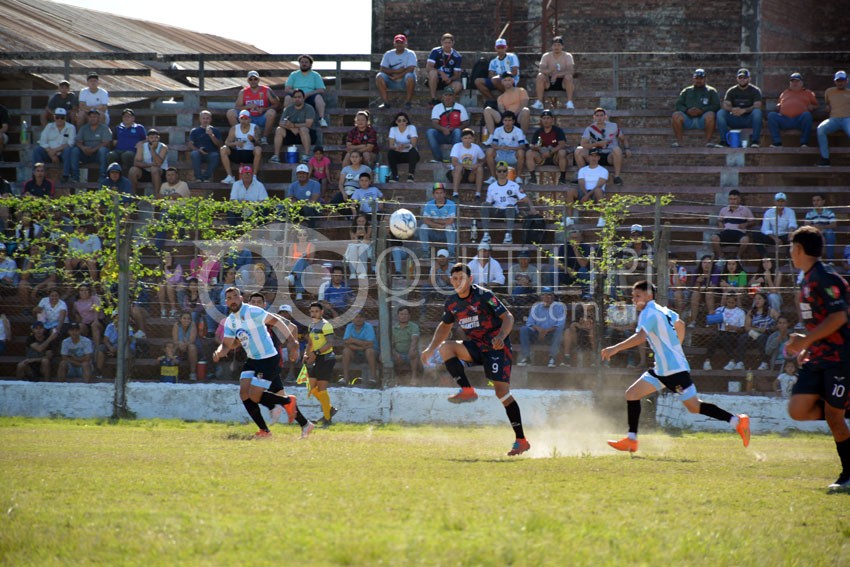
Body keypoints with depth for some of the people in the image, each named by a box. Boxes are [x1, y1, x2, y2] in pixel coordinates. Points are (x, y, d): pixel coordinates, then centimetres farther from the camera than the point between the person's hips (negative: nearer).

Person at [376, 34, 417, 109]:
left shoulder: (410, 54, -2)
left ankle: (408, 102, -23)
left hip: (405, 82, -3)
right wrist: (396, 71, -17)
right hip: (392, 83, 3)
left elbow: (410, 69, -16)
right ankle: (385, 102, -19)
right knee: (379, 76, -22)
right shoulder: (388, 54, 7)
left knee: (410, 76, -36)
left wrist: (396, 76, -21)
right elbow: (383, 69, -2)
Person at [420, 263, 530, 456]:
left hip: (496, 347, -6)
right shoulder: (452, 303, 5)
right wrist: (430, 349, 15)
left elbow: (508, 317, -15)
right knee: (445, 348, -18)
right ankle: (467, 391, -18)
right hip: (474, 346, 6)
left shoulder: (483, 296, -15)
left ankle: (521, 440, -10)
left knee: (502, 391, -15)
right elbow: (445, 326, 22)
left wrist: (501, 337, -33)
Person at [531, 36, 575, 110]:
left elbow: (571, 71, -18)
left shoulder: (567, 56, -3)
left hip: (563, 82, -2)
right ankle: (539, 102, -28)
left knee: (568, 77, -33)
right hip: (549, 83, 2)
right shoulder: (546, 56, 1)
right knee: (540, 76, -26)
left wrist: (557, 74, -33)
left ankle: (569, 102, -31)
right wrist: (551, 70, -35)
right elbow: (542, 70, -13)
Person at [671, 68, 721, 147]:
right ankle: (679, 140, -24)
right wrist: (687, 110, -10)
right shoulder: (687, 91, 23)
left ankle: (708, 141, -28)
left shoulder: (711, 91, 15)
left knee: (710, 115, -35)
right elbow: (678, 104, 13)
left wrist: (701, 110, -14)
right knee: (676, 115, -27)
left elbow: (716, 106, 2)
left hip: (703, 119, -2)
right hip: (688, 119, 2)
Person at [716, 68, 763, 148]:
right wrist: (732, 109, -28)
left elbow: (757, 106, -13)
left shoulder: (755, 90, 2)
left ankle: (755, 141, -34)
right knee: (720, 113, -24)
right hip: (734, 119, 2)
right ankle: (724, 141, -28)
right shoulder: (731, 91, 9)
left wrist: (744, 110, -30)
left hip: (749, 120, -2)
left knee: (757, 112, -34)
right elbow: (725, 105, -3)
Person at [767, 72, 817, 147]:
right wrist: (778, 107, 10)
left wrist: (812, 107, 1)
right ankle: (777, 143, -31)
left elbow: (815, 106, 24)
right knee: (771, 115, -26)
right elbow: (779, 105, 34)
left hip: (800, 119, -2)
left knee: (807, 115, -36)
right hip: (784, 120, 2)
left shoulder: (808, 93, 26)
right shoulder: (784, 93, 32)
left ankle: (804, 143, -32)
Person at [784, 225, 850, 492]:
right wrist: (807, 345, 18)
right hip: (817, 360, 9)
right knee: (797, 410, -6)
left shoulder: (825, 278, -14)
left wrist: (806, 340, -22)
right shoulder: (807, 281, 16)